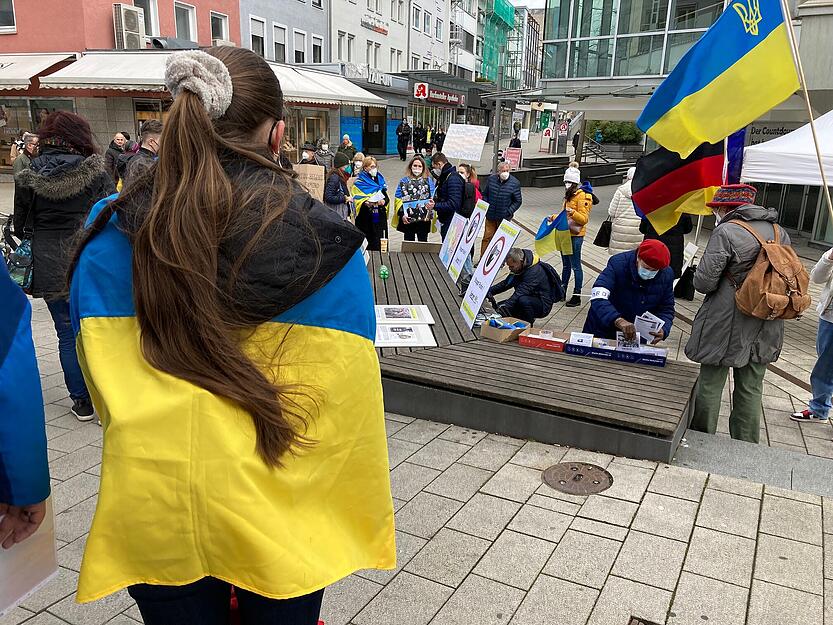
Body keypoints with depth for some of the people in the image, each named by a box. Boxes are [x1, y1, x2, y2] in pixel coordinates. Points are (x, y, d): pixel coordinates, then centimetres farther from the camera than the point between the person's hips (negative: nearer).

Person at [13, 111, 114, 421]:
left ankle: (82, 402, 17)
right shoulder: (95, 171, -7)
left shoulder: (28, 177, 1)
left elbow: (20, 225, 7)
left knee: (67, 334, 10)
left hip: (49, 268, 2)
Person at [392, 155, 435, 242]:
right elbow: (398, 200, 3)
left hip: (424, 219, 0)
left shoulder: (429, 181, 8)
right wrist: (402, 214, -11)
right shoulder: (404, 181, 8)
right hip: (407, 220, 0)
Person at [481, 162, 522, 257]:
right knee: (487, 237, 8)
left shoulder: (515, 183, -9)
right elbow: (485, 194, 12)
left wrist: (509, 212, -10)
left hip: (504, 218, -2)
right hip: (490, 216, 2)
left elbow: (518, 201, -3)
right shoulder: (491, 179, -1)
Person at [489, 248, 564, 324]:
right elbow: (506, 283, 9)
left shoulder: (534, 271, -27)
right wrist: (490, 291, -6)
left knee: (523, 300, -39)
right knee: (500, 306, -2)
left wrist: (505, 307, -42)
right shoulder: (519, 269, 1)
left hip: (543, 306, -9)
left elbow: (521, 292, -36)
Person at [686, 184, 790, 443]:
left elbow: (704, 282, -16)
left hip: (726, 327, -6)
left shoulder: (726, 232, -14)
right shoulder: (780, 232, 6)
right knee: (751, 390, 15)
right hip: (764, 329, 6)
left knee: (710, 386, 6)